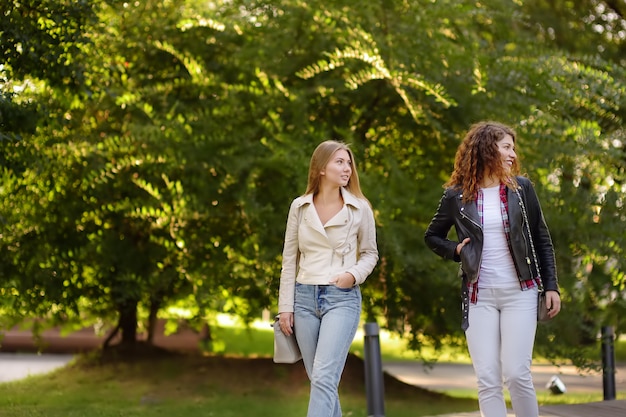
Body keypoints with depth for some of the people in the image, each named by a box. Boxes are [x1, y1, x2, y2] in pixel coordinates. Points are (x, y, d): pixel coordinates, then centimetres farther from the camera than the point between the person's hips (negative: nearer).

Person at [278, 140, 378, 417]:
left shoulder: (360, 209, 1)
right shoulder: (299, 207, 5)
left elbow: (370, 254, 11)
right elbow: (289, 259, 8)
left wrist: (354, 274, -10)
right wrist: (285, 306, 4)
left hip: (342, 298, -3)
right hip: (305, 297, 3)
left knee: (324, 378, -16)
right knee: (319, 380, 8)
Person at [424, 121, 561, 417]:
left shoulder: (521, 188, 3)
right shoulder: (457, 196, 1)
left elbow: (542, 241, 8)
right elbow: (432, 237, 16)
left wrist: (551, 286, 2)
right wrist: (456, 250, -3)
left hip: (519, 292, -1)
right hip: (479, 295, 1)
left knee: (516, 373, -10)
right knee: (487, 380, -3)